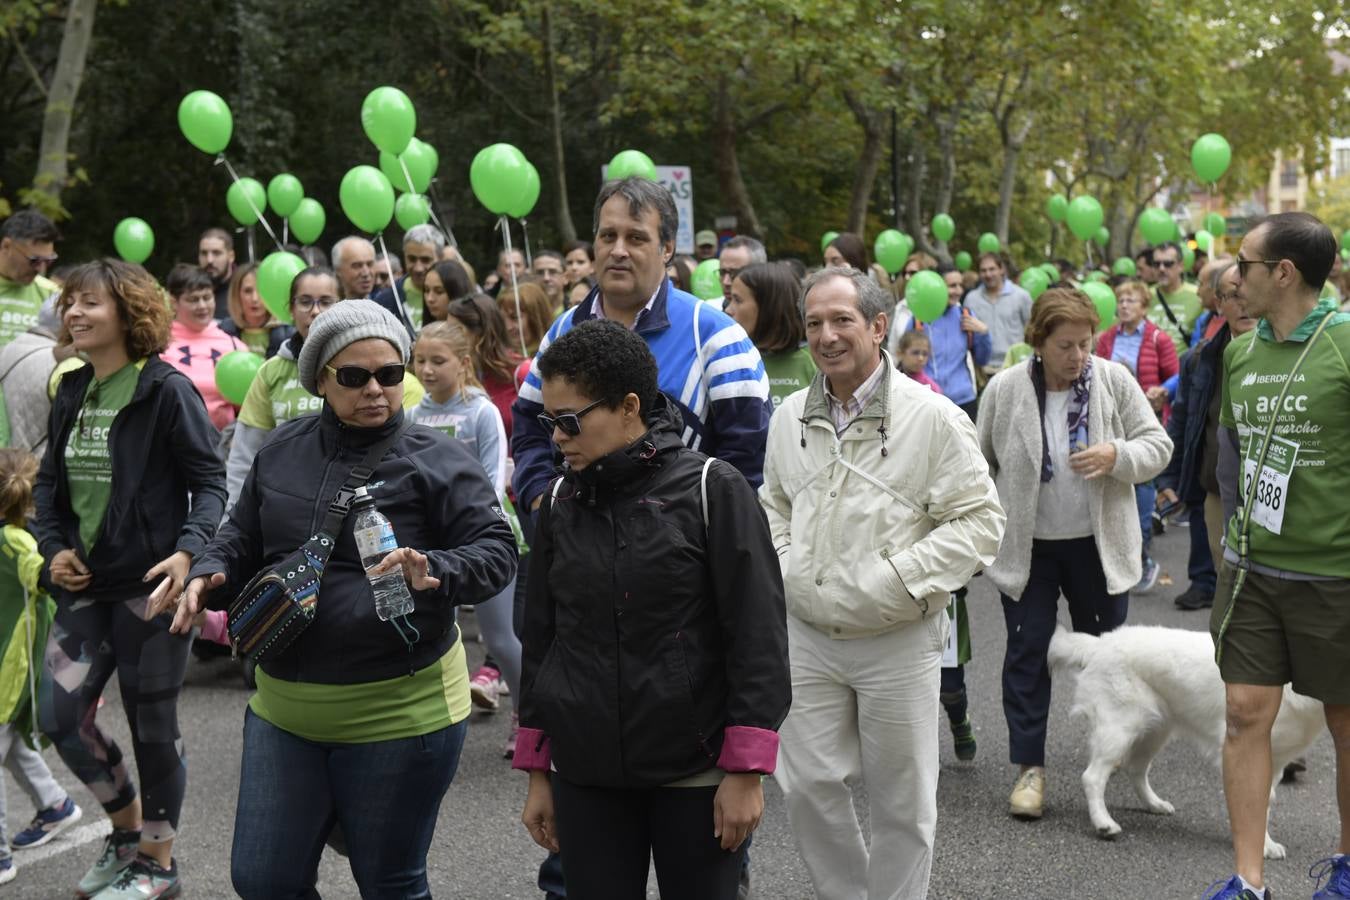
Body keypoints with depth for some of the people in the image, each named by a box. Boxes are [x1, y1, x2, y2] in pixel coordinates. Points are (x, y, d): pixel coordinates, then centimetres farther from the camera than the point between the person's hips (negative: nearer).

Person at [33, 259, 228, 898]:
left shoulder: (166, 390, -12)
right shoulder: (72, 394, 9)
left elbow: (210, 482, -12)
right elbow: (49, 480, 18)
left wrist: (188, 551, -26)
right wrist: (52, 545, 2)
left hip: (149, 583, -6)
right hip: (86, 583, 6)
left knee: (152, 724, 5)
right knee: (60, 716, 5)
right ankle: (126, 825, 31)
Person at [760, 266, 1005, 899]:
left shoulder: (932, 417, -10)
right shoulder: (790, 417, 6)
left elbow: (980, 521, -10)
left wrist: (898, 578, -18)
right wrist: (782, 567, 4)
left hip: (897, 640, -4)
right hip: (807, 636, 4)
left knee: (902, 800, 8)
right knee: (807, 785, 8)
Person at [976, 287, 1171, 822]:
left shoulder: (1114, 381, -5)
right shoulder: (1005, 389, -7)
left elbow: (1158, 446, 0)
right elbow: (980, 464, 4)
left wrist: (1117, 456, -21)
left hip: (1098, 545, 1)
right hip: (1026, 547, -1)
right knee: (1028, 653, 2)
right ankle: (1030, 767, 10)